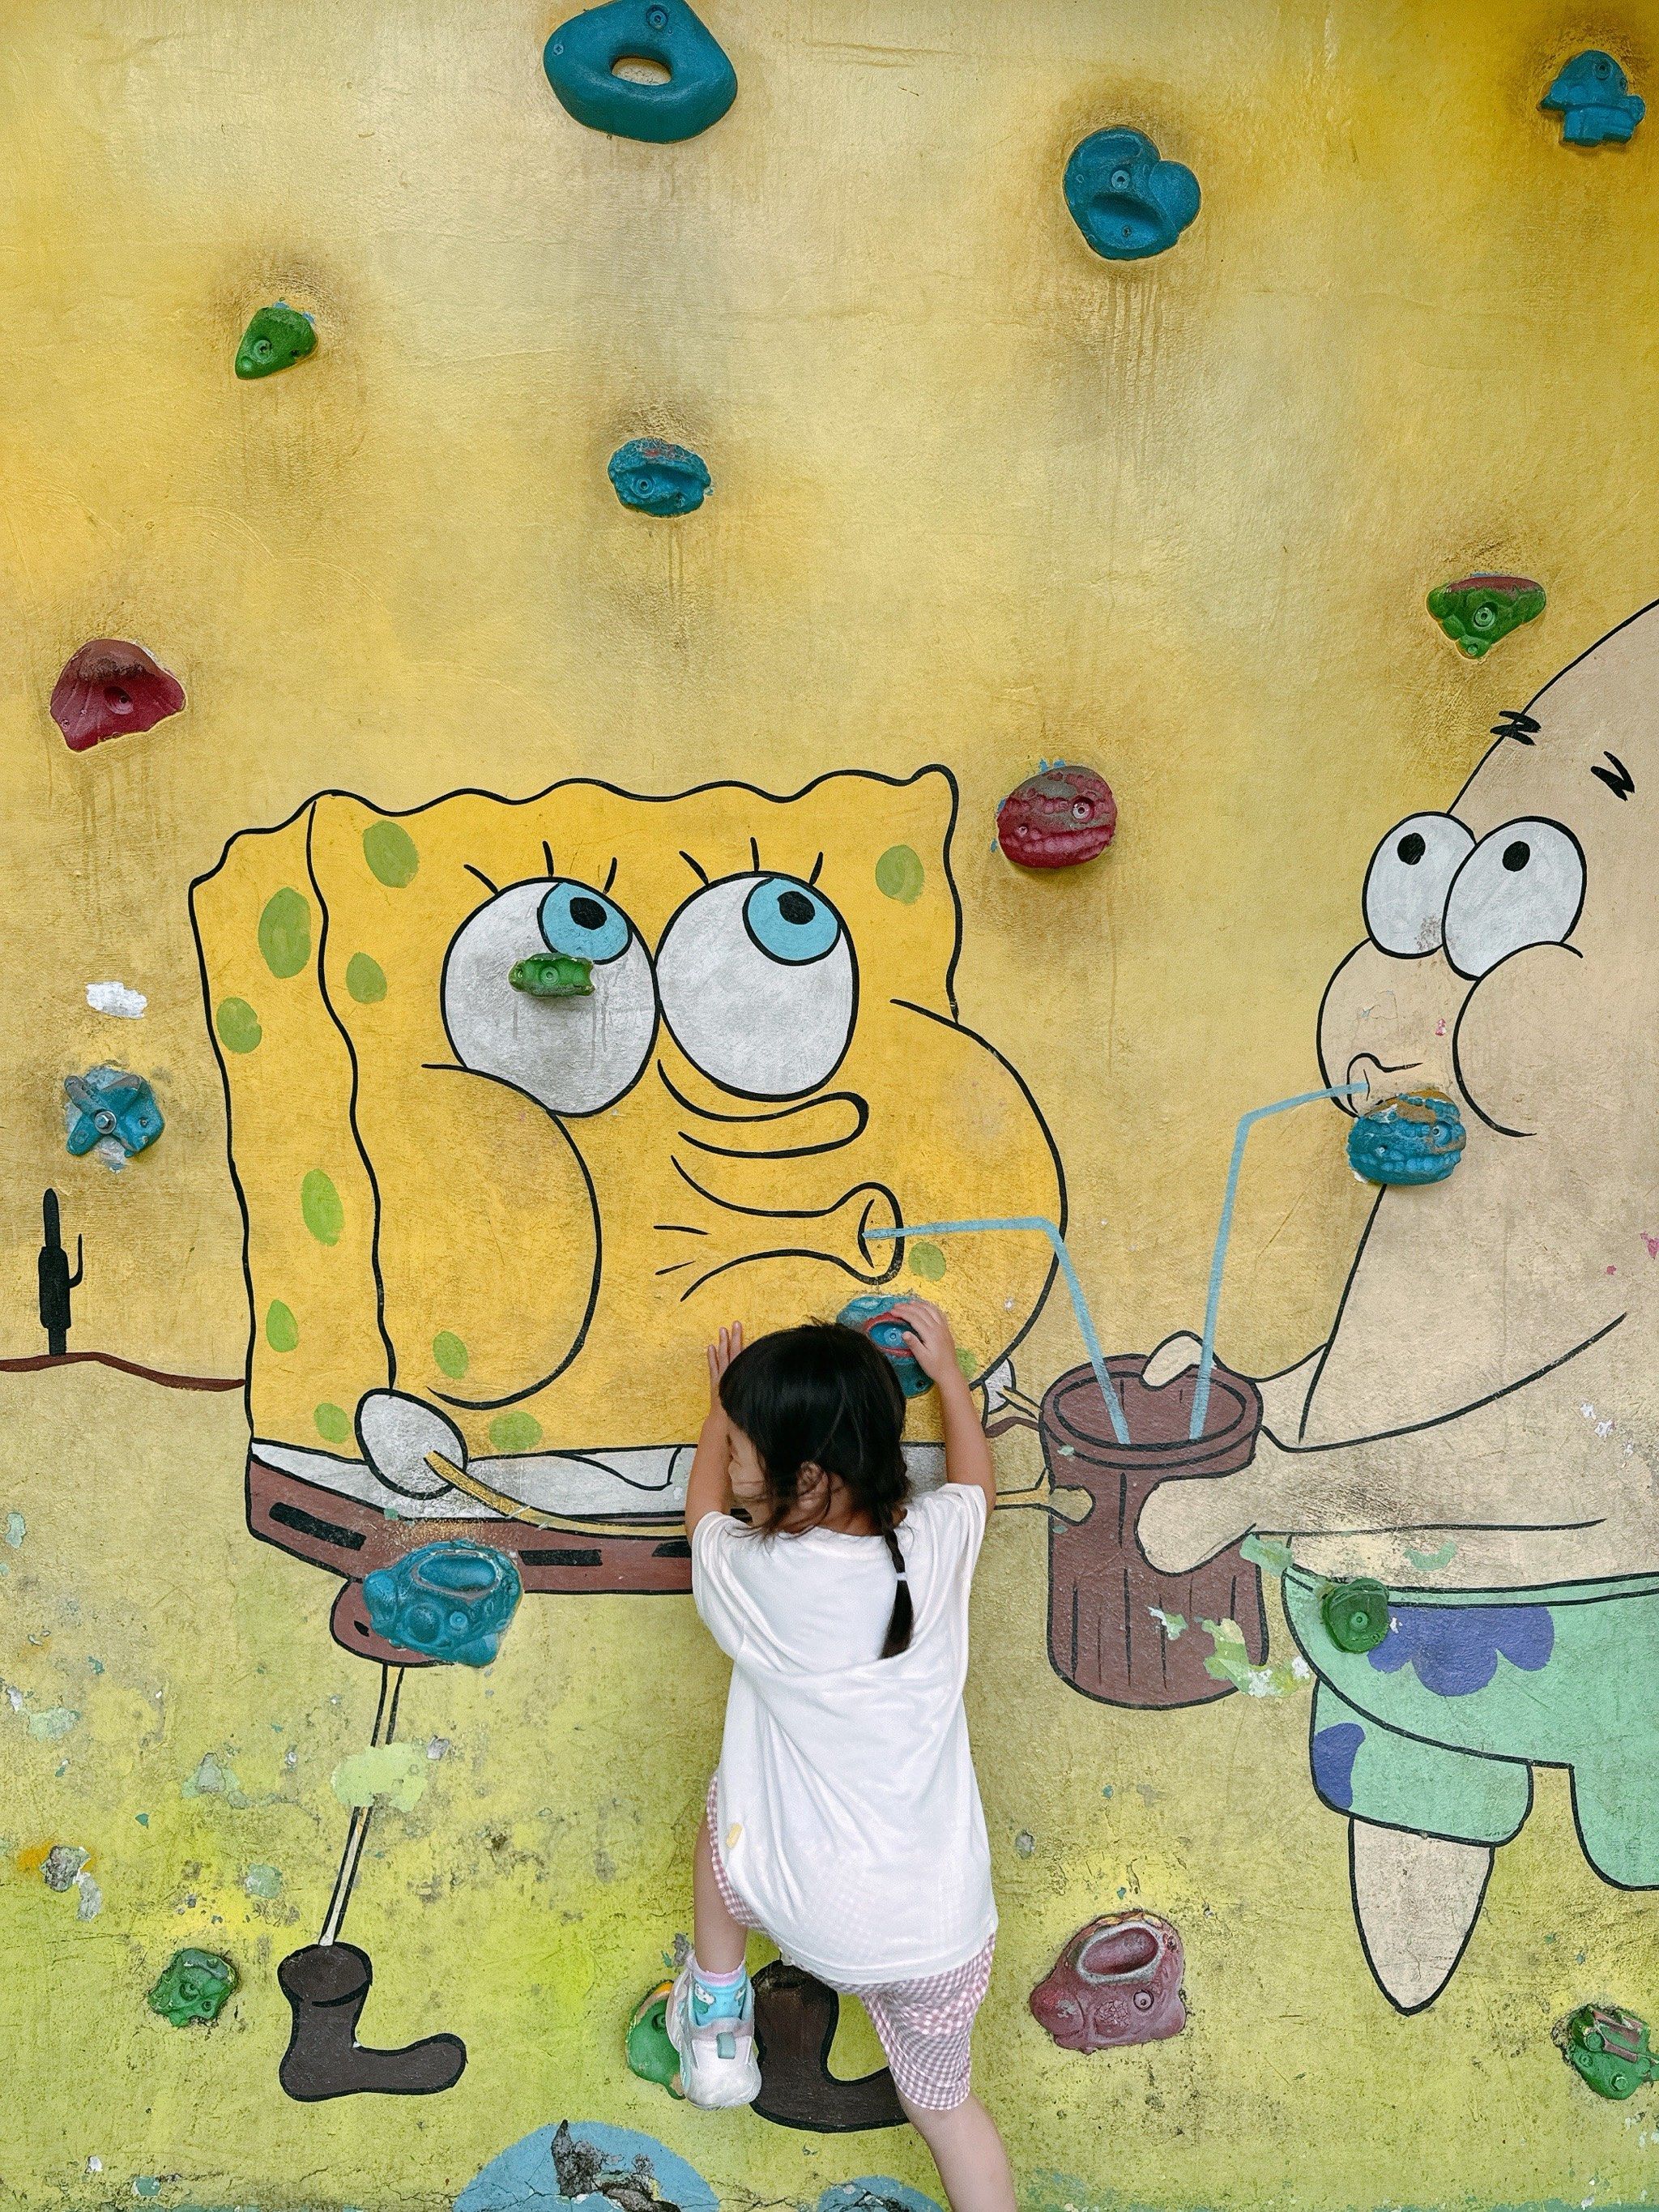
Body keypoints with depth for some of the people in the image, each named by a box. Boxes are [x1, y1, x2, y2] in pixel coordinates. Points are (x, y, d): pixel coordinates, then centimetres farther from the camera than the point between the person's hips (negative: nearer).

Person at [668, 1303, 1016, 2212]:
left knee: (727, 1799, 28)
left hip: (809, 1920, -2)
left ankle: (716, 2023, 40)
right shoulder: (937, 1542, -11)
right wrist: (944, 1369, 28)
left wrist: (721, 1403, 25)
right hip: (946, 1934, 2)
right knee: (944, 2104, 26)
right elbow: (976, 1480, 16)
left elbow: (705, 1506, 9)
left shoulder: (746, 1575, -18)